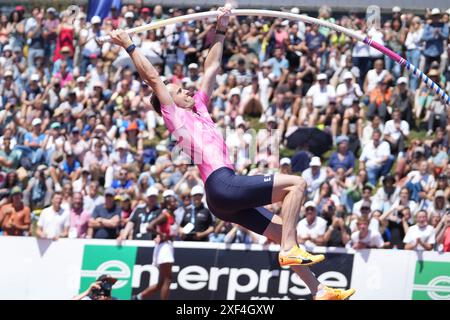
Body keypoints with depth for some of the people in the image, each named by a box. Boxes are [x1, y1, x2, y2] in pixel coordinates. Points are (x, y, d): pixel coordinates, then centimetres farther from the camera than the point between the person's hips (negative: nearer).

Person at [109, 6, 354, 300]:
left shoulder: (198, 108, 26)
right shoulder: (175, 116, 4)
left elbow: (212, 68, 30)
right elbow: (152, 77, -1)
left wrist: (221, 30, 31)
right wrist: (129, 46, 1)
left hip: (227, 196, 9)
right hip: (222, 185, -9)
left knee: (283, 231, 6)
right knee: (296, 183, -15)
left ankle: (319, 291, 5)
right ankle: (289, 250, -23)